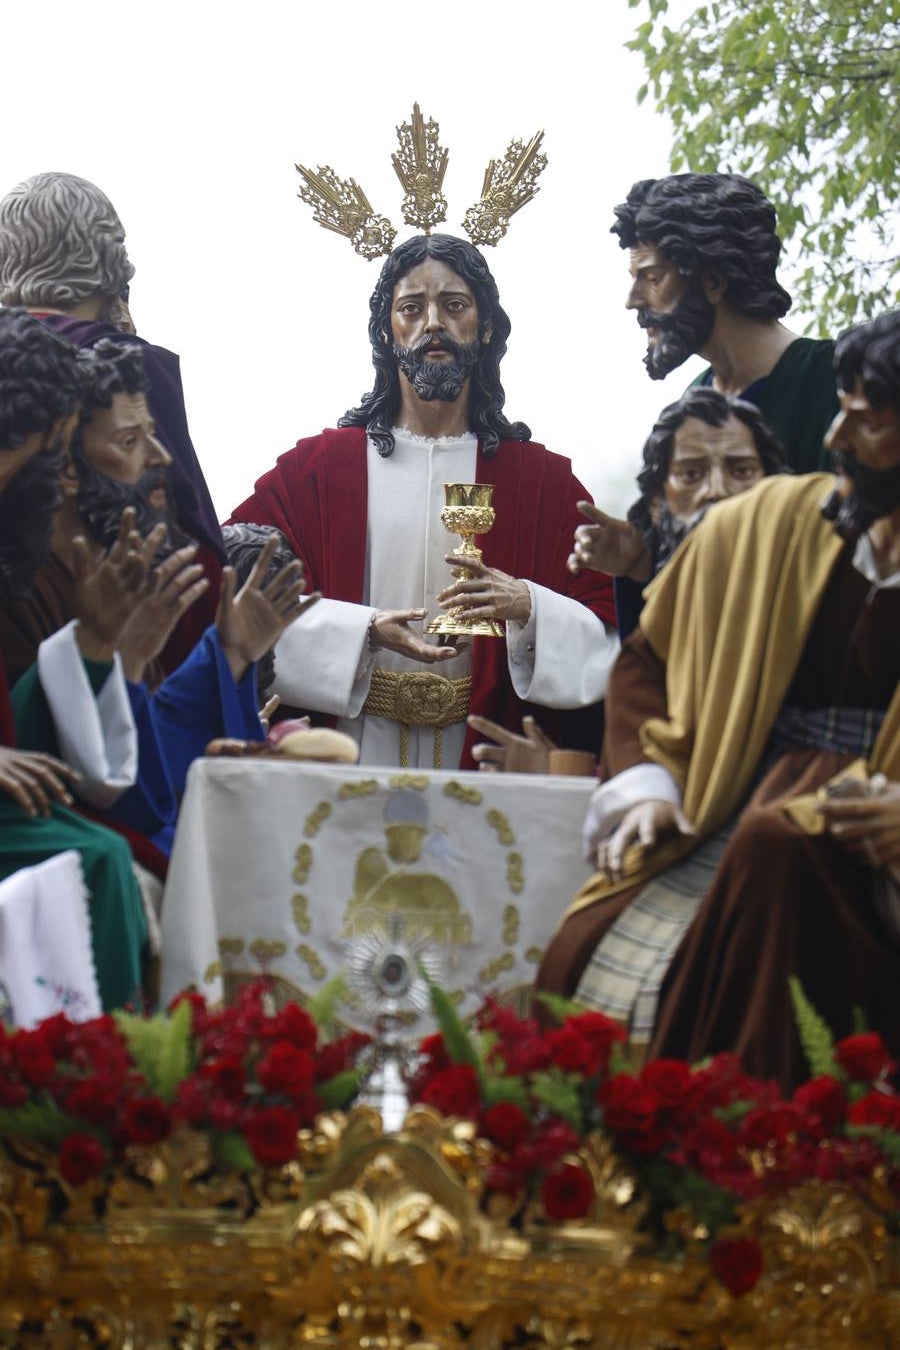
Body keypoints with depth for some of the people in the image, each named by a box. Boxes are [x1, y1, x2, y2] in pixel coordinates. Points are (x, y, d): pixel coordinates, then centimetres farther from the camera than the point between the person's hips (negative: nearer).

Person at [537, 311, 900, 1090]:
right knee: (599, 962, -26)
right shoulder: (765, 525, 10)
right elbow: (647, 660, 18)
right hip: (741, 817, 3)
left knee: (779, 848, -37)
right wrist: (647, 783, 1)